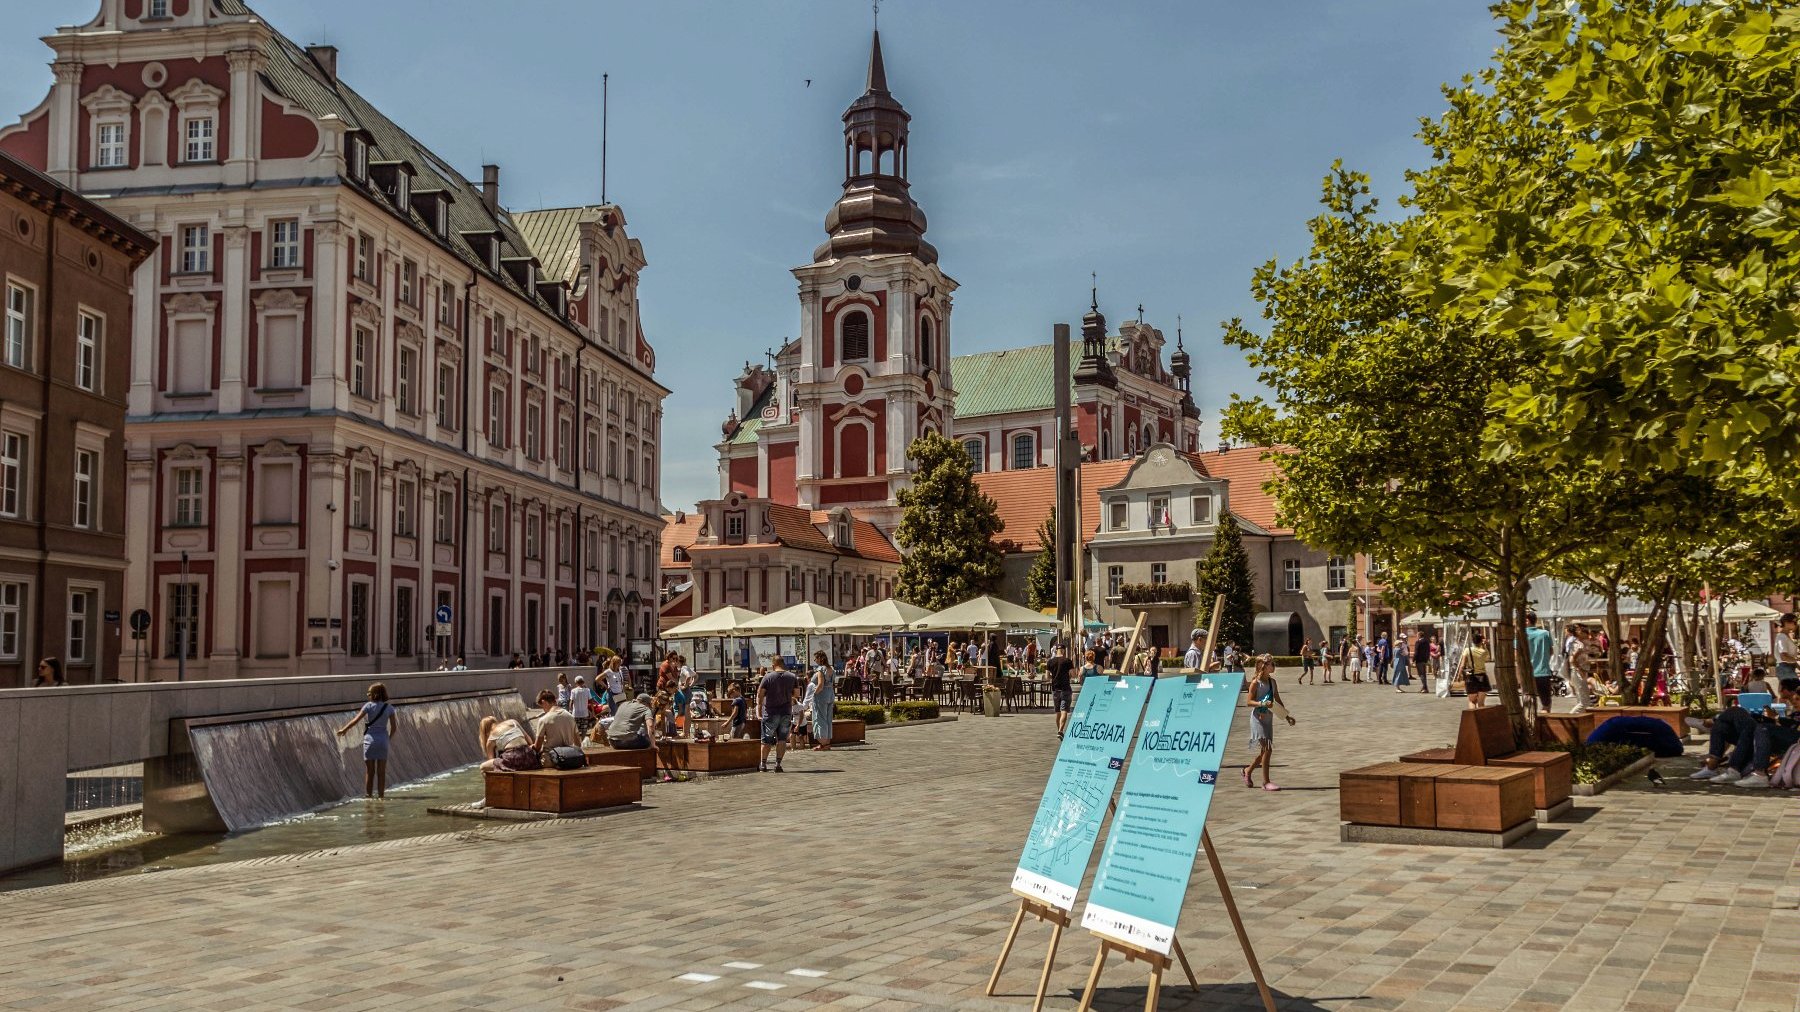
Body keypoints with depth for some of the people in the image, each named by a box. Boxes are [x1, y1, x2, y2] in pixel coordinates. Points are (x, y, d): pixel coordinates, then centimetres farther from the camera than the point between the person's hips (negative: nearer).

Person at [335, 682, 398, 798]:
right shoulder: (389, 708, -1)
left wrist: (344, 729, 10)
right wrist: (389, 738, 18)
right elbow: (393, 727, 1)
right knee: (381, 772, 6)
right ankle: (381, 795, 6)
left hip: (370, 739, -2)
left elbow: (355, 720, -4)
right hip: (383, 740, 2)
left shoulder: (369, 706, -7)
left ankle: (368, 795, 9)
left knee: (370, 772, 6)